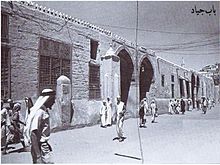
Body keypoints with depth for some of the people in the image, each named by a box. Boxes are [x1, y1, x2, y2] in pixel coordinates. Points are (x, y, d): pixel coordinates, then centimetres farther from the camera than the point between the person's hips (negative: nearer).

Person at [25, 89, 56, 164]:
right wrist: (38, 155, -26)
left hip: (44, 145, 9)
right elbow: (33, 134, -25)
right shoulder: (39, 112, -20)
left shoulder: (44, 111, 10)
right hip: (40, 147, -9)